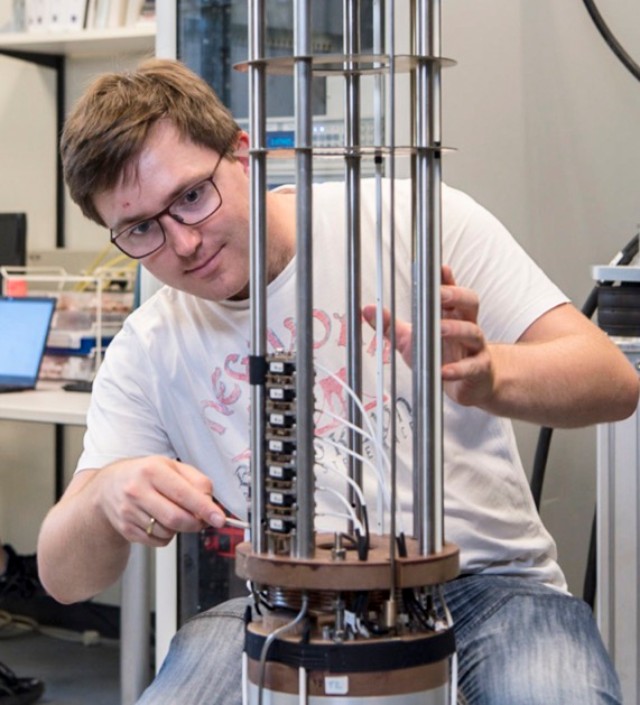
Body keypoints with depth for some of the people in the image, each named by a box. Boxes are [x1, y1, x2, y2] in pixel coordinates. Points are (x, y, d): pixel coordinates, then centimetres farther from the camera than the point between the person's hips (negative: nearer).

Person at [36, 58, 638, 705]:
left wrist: (485, 374, -32)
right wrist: (109, 496, -22)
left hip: (484, 580, -2)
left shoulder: (410, 219, -5)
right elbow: (63, 577, 3)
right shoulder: (146, 353, 5)